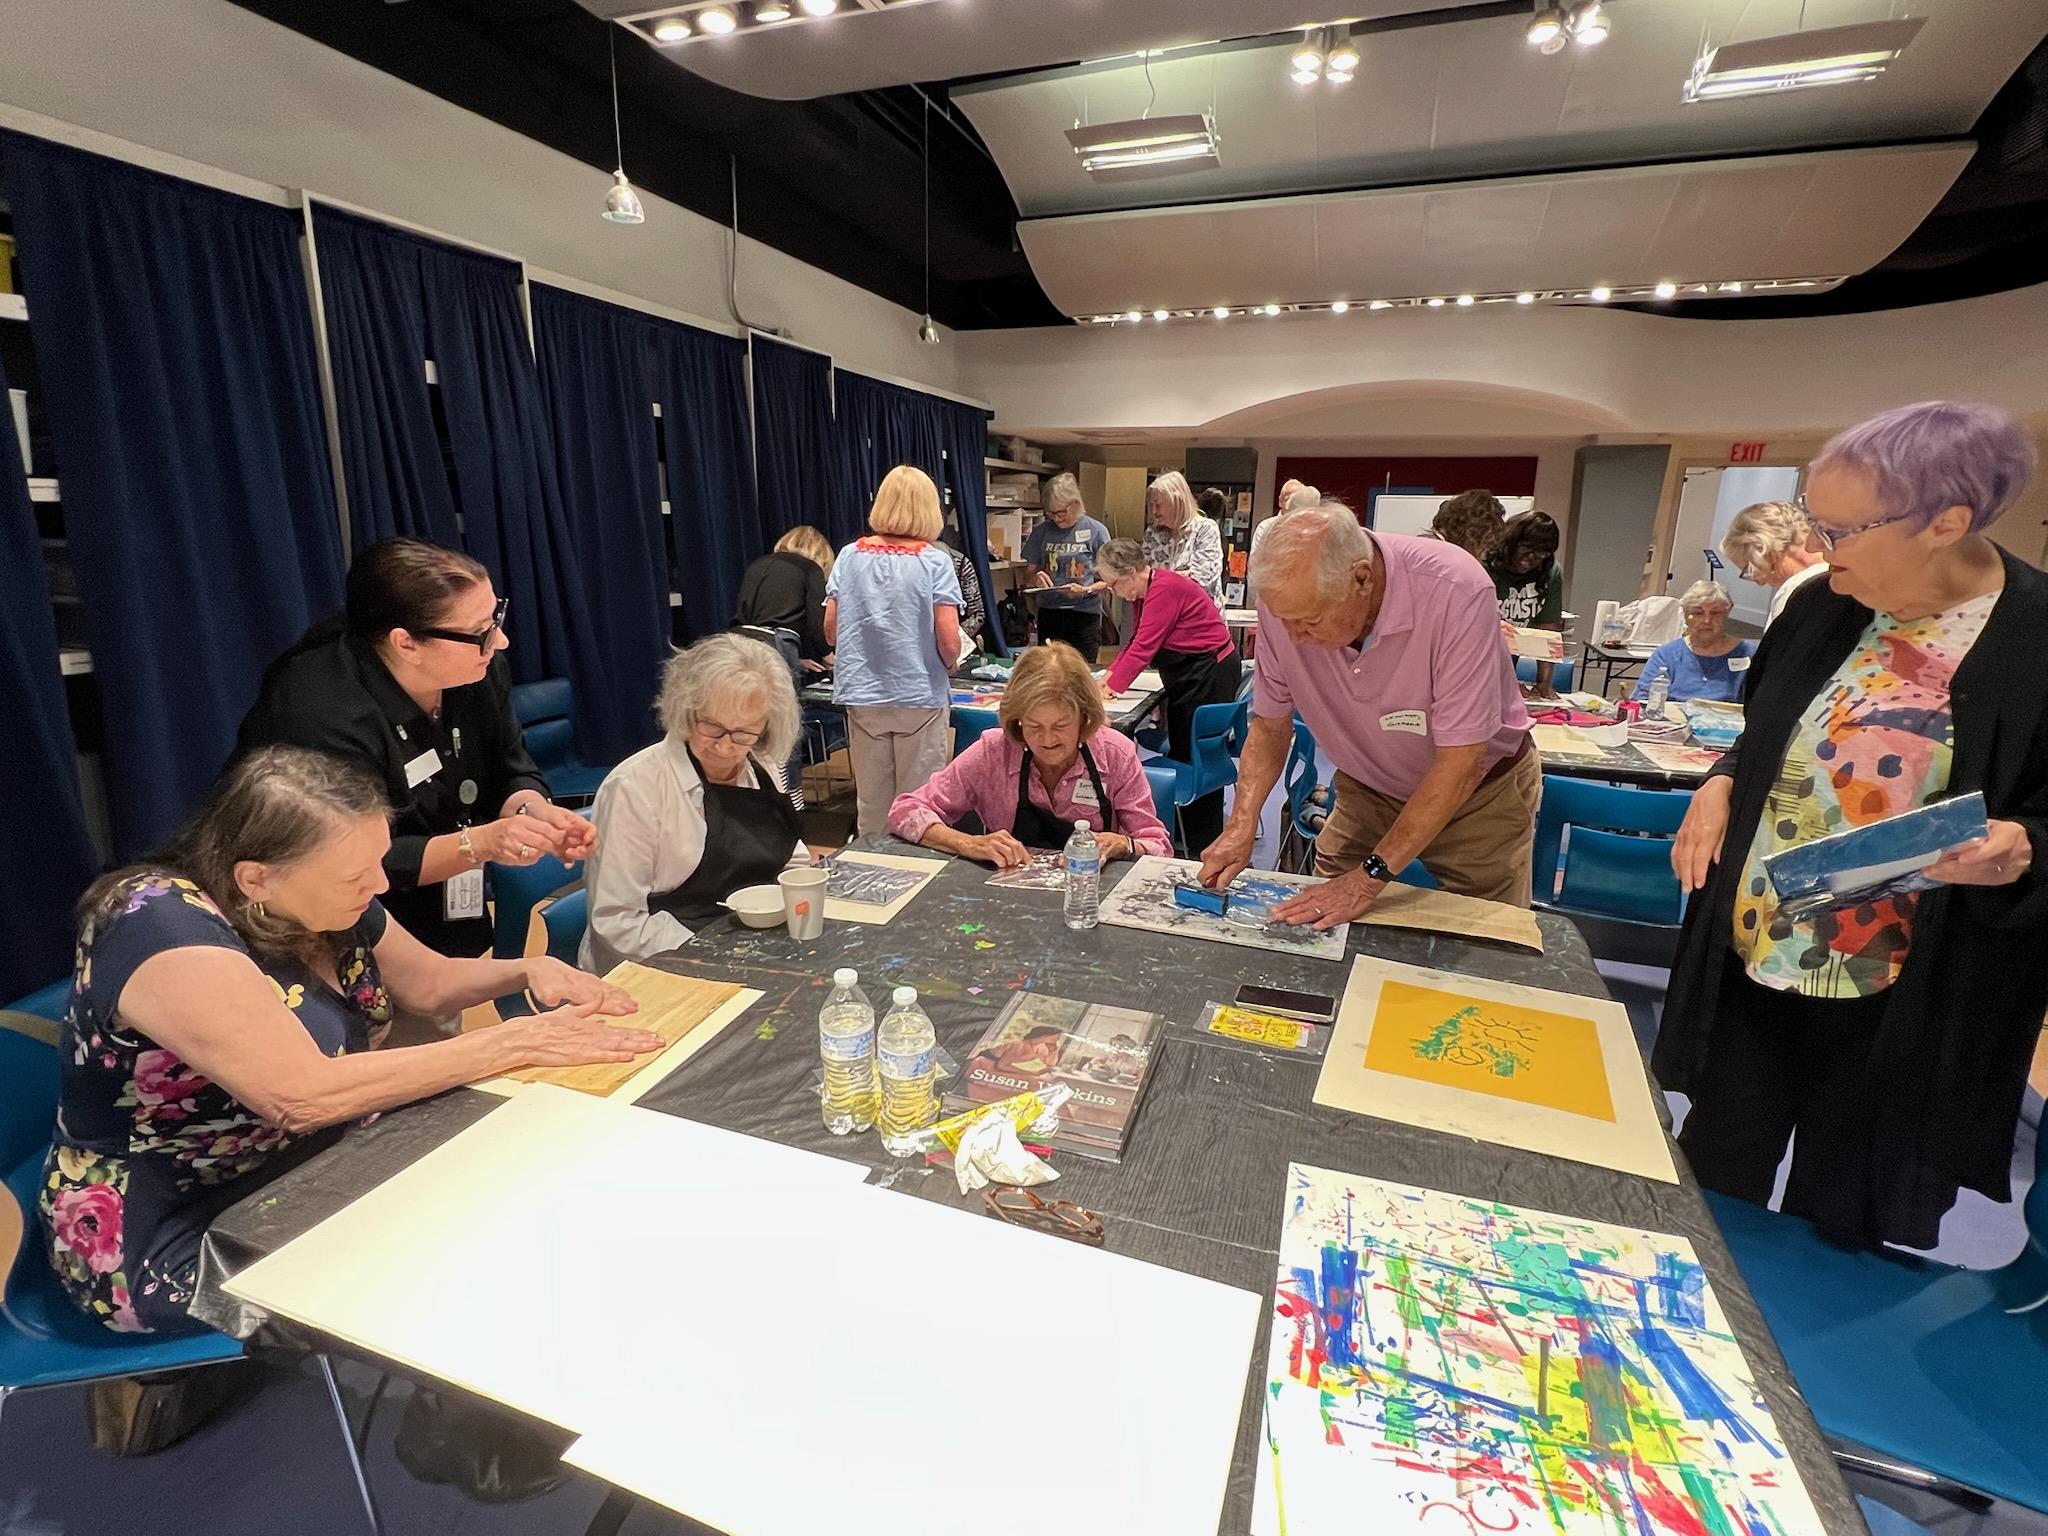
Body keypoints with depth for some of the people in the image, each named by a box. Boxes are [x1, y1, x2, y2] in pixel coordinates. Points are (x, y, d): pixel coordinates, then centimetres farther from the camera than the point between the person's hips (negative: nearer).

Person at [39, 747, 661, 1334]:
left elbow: (430, 980, 10)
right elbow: (306, 1095, -36)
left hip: (303, 1176, 7)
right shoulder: (168, 932, -28)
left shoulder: (328, 905, -4)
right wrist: (516, 1041, -32)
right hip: (166, 1246, -7)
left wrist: (530, 970, -10)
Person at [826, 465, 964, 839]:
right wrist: (947, 666, 9)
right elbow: (949, 642, -13)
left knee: (872, 805, 13)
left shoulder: (850, 556, 1)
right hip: (920, 699, -3)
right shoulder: (934, 562, -8)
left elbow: (831, 632, 4)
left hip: (863, 699, 3)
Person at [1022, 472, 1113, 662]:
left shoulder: (1096, 531, -4)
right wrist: (1035, 578, -11)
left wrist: (1086, 590, -20)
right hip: (1048, 614, 3)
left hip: (1085, 614, -3)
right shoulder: (1042, 531, 5)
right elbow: (1030, 572, 12)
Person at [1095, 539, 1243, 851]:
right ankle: (1181, 836, 25)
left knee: (1196, 758, -4)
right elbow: (1137, 641, 11)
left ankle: (1202, 850, 6)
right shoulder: (1146, 589, 7)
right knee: (1180, 752, 14)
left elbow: (1144, 646, -25)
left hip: (1211, 672, -10)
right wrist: (1109, 675, 0)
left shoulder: (1165, 588, -23)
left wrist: (1111, 688, -20)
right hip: (1190, 674, 10)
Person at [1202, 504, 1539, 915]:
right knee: (1322, 930, 5)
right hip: (1370, 789, 3)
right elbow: (1271, 724, -7)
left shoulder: (1455, 590, -34)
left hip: (1478, 790, -2)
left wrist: (1370, 877, -31)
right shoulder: (1287, 599, -22)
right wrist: (1242, 824, -22)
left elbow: (1461, 762, -30)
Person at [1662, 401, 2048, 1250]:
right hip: (1749, 967, 5)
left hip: (1899, 1013, -4)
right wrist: (1722, 783, -3)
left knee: (1843, 1241, 14)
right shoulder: (1824, 607, 1)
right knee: (1708, 1186, 19)